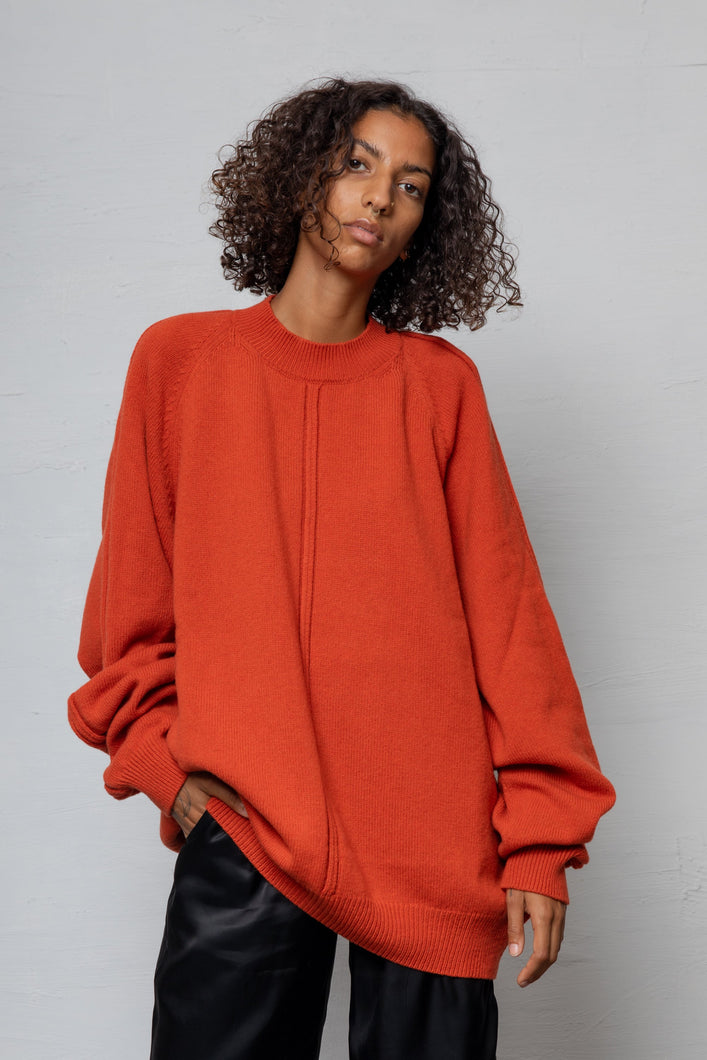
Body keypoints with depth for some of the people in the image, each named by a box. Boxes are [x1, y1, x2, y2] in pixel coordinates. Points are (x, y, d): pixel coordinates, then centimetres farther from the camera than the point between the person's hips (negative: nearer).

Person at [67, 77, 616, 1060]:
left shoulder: (441, 384, 5)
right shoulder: (180, 359, 6)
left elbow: (506, 611, 2)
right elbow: (129, 607, 10)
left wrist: (541, 840, -2)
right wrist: (162, 753, -3)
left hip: (436, 848, 1)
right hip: (242, 833, 0)